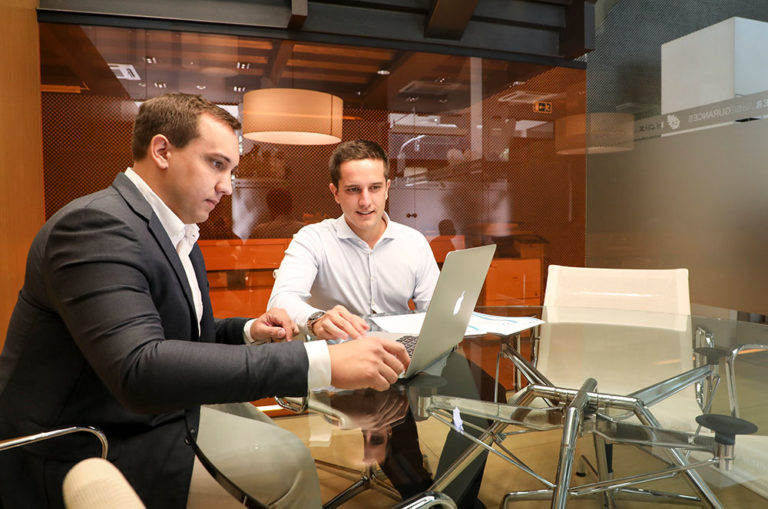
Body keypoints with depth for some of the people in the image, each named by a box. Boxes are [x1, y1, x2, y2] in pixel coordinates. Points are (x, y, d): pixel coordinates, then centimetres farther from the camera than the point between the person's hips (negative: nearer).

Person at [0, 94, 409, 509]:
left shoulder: (177, 237, 7)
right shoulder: (97, 224, -23)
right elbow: (140, 371, -37)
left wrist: (247, 331, -5)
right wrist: (321, 363, -41)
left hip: (149, 419, 9)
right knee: (288, 467, -14)